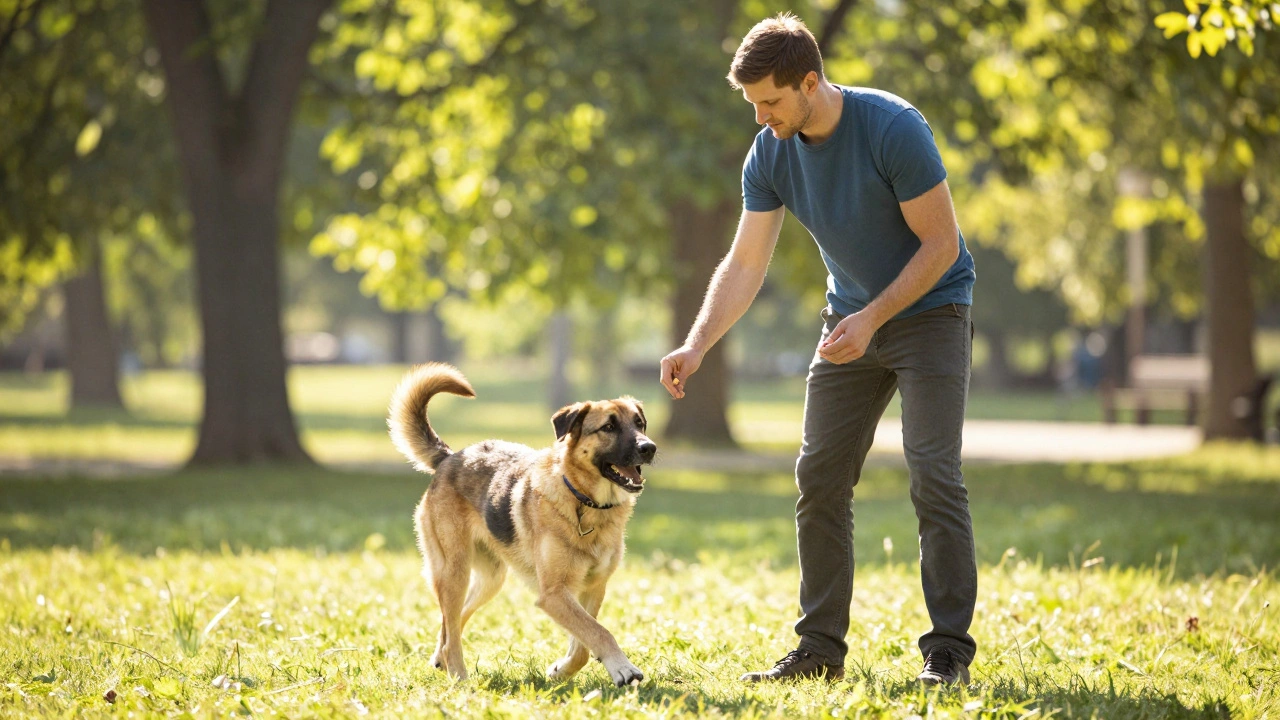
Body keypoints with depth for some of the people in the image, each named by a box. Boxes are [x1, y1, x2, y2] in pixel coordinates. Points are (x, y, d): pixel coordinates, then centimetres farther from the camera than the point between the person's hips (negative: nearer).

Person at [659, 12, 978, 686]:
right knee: (819, 478, 1)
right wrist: (696, 347, -18)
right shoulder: (770, 155, -8)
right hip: (851, 316, 6)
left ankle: (949, 650, -9)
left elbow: (941, 243, -20)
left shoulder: (893, 128, -25)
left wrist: (872, 318, -25)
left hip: (930, 309, -6)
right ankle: (820, 648, 8)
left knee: (934, 474, -14)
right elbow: (745, 265, -5)